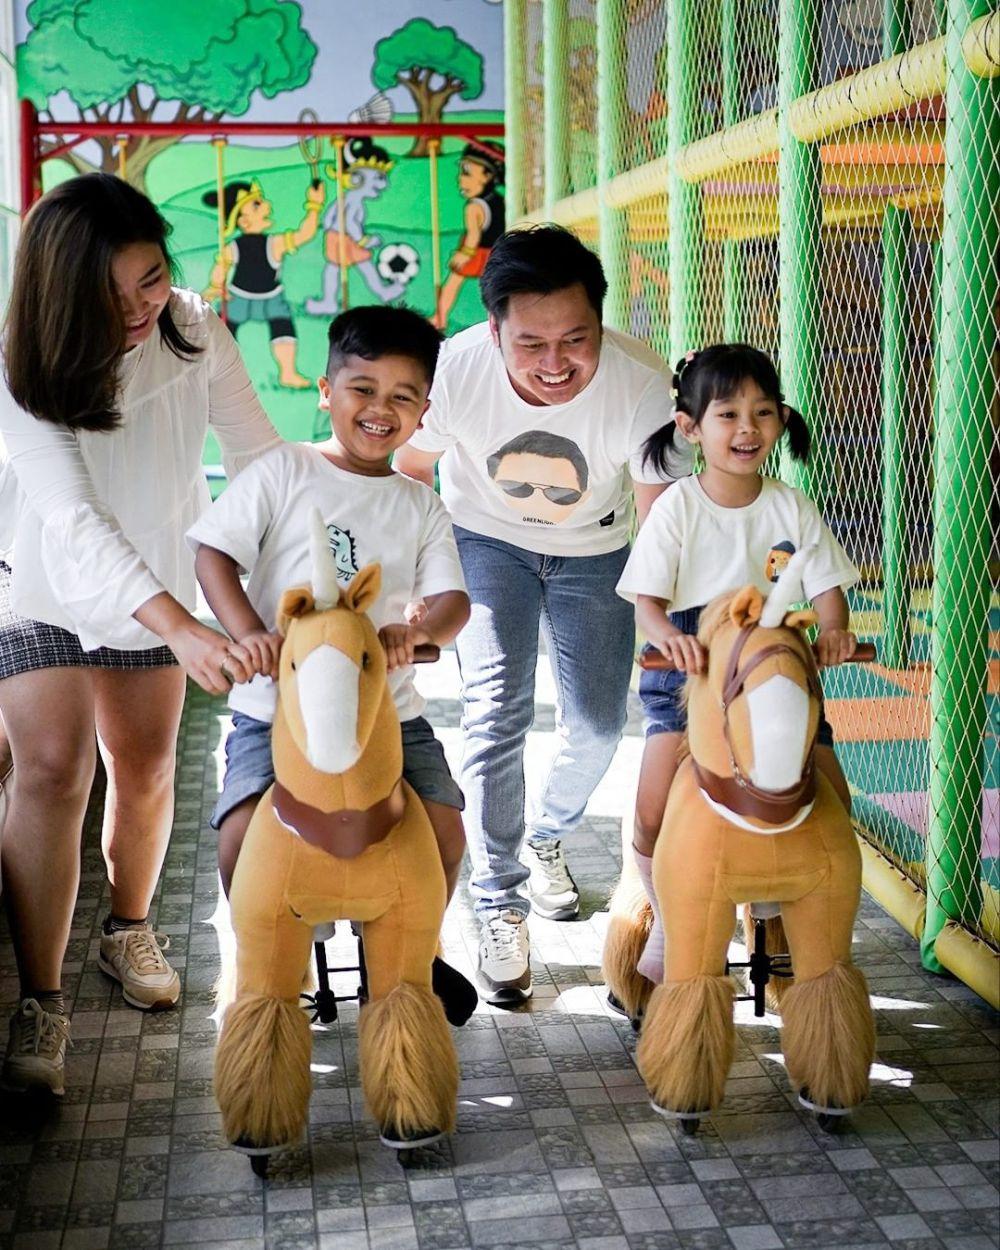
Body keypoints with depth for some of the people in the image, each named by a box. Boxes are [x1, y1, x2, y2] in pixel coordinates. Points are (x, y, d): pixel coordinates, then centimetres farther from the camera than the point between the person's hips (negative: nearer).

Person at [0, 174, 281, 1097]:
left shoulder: (196, 333, -18)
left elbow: (260, 459, -17)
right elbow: (75, 519, -36)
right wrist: (180, 628, -47)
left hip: (155, 583, 4)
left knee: (145, 769, 13)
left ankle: (130, 927, 38)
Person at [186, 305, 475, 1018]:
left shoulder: (421, 506, 12)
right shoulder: (285, 471, 3)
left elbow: (452, 598, 2)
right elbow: (214, 552, -4)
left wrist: (417, 631, -23)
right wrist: (249, 634, -21)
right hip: (277, 702, -2)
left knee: (443, 829, -11)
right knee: (245, 833, -22)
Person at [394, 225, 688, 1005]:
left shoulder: (643, 387, -33)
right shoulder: (457, 371, -31)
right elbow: (410, 471, -10)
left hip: (594, 551, 1)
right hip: (487, 540, -1)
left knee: (599, 725, 6)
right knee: (497, 709, -15)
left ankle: (547, 839, 38)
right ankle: (499, 906, 0)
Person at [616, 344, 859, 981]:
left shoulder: (792, 506, 5)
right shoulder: (677, 507, -3)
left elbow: (826, 583, 4)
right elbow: (646, 598, -8)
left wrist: (834, 629, -19)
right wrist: (670, 636, -31)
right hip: (688, 667, -3)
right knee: (656, 814, -17)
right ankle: (667, 924, 10)